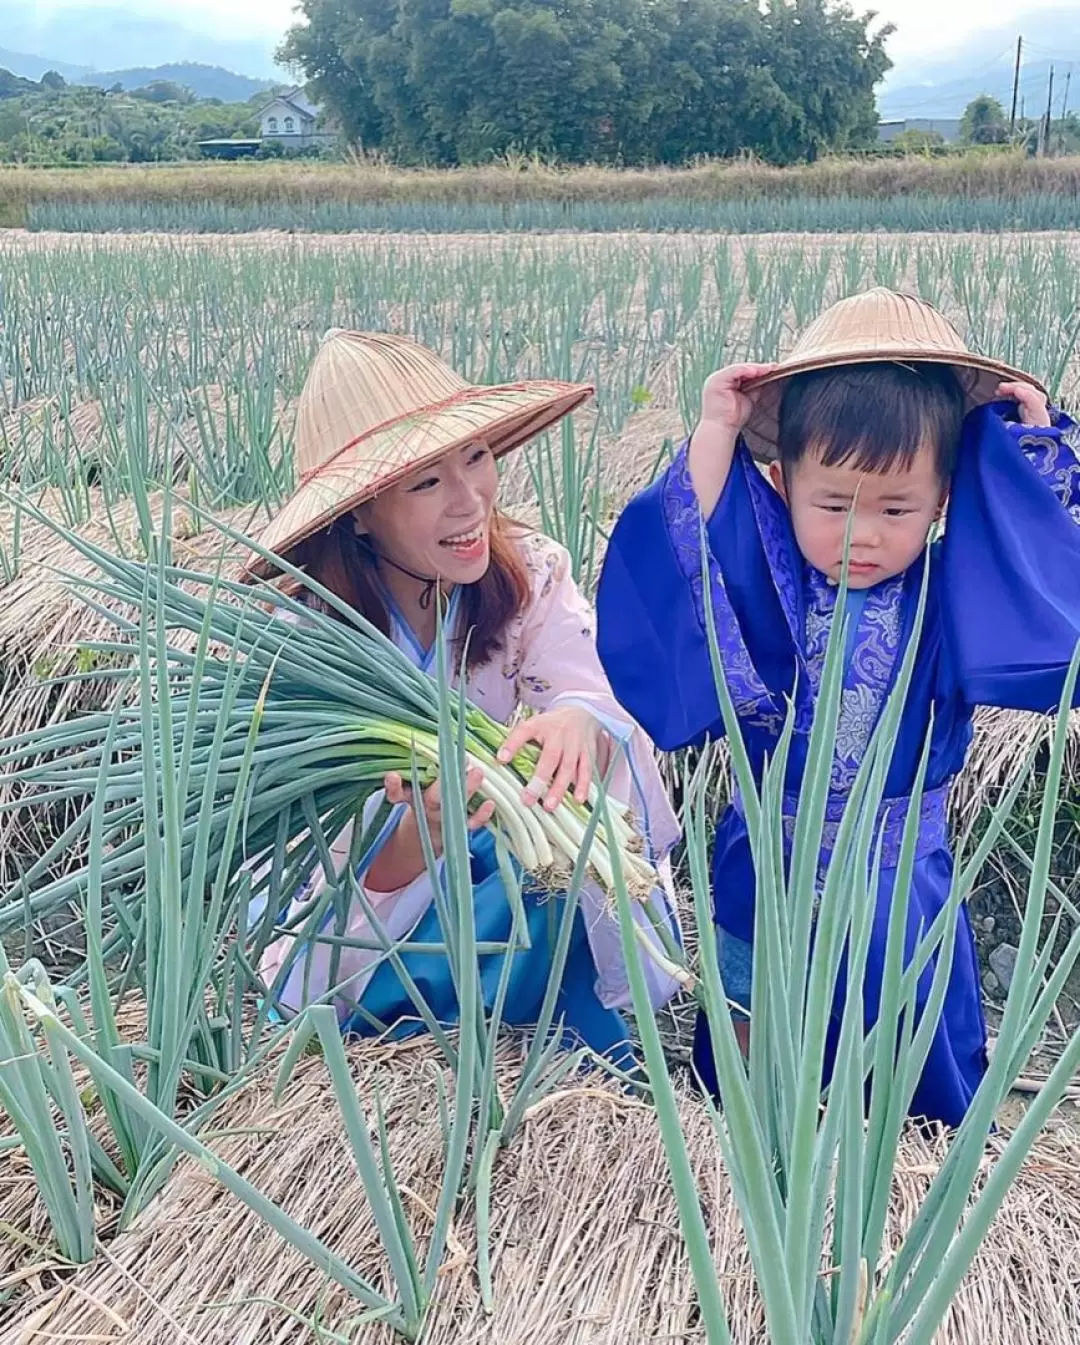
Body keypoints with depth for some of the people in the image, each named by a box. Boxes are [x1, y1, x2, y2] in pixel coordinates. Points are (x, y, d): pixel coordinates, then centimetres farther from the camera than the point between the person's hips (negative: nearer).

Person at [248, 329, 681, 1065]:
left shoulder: (531, 572, -12)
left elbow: (599, 697, -27)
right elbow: (361, 871, -24)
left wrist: (582, 725, -53)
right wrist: (425, 827, -48)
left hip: (508, 867, 3)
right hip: (362, 921, -3)